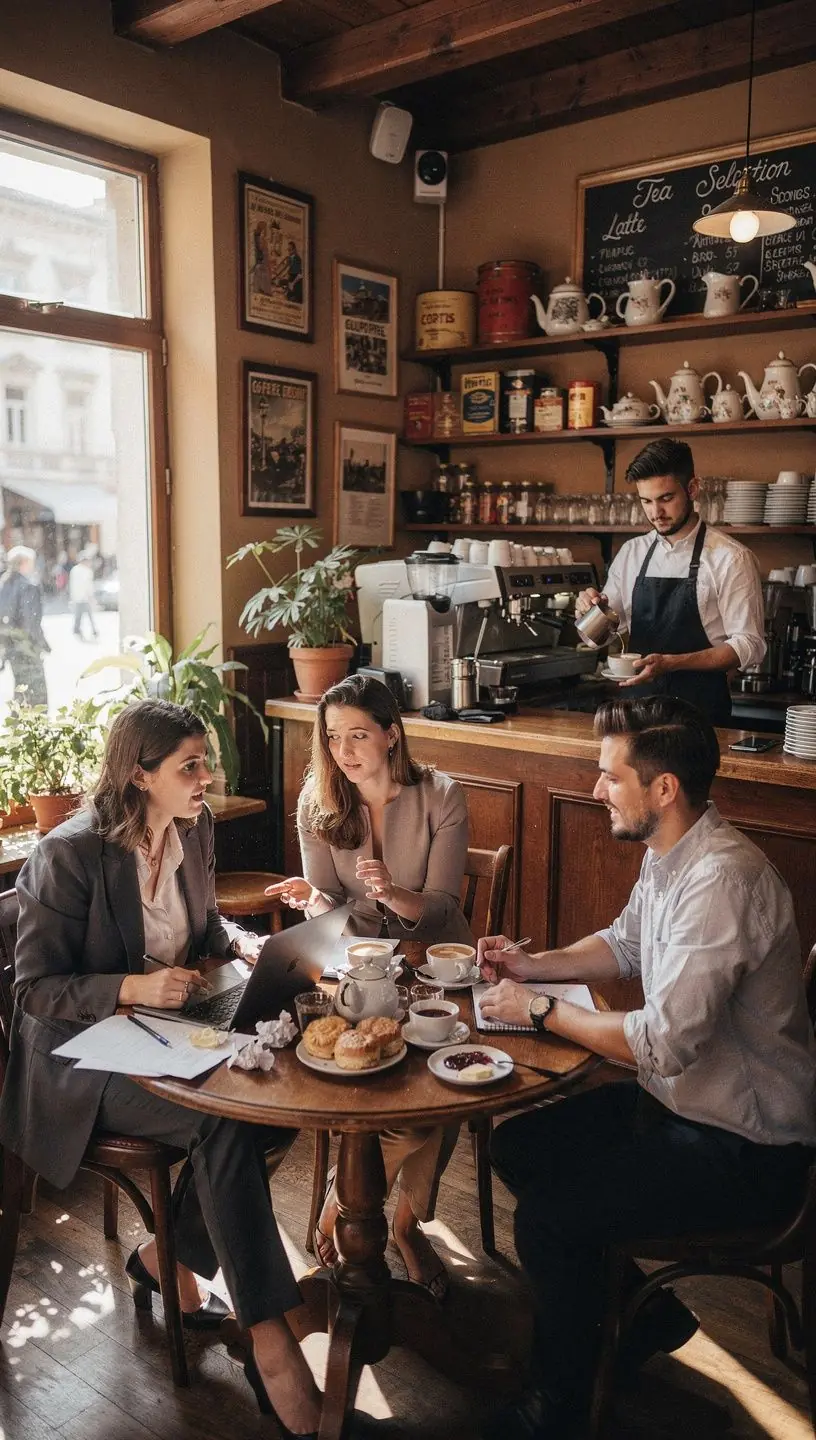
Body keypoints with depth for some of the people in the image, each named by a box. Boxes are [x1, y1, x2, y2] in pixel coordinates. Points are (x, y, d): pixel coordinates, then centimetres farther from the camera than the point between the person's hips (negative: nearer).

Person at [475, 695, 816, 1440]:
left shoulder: (723, 877, -30)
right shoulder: (669, 853, 0)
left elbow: (664, 1043, -33)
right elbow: (624, 944, 18)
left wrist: (542, 1010, -19)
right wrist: (533, 965, 3)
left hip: (744, 1149, -10)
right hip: (676, 1101, 10)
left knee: (548, 1219, -17)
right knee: (517, 1147, 11)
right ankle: (647, 1315, 26)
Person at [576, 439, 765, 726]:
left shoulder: (730, 558, -6)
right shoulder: (631, 553, 9)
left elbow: (748, 646, -9)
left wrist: (670, 663, -19)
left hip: (700, 711, -3)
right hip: (639, 705, 4)